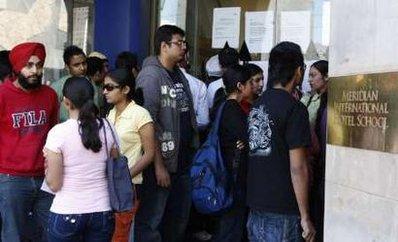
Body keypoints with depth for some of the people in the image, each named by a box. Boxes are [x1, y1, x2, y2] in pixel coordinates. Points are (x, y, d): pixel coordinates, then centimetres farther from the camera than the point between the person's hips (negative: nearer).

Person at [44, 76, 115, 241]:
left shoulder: (58, 132, -13)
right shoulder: (107, 128, -2)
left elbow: (54, 185, -10)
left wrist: (48, 159, 6)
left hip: (66, 214, -3)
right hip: (102, 211, 3)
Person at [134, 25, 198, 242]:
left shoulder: (180, 76, 14)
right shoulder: (151, 75, -11)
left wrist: (194, 151, 10)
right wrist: (158, 165, -19)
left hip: (184, 161, 8)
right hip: (162, 161, -8)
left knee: (179, 220, 17)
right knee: (151, 222, -2)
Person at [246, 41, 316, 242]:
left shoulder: (257, 104, 8)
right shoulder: (294, 108, -15)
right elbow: (297, 168, -17)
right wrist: (305, 217, -13)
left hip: (255, 205, 7)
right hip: (281, 212, -7)